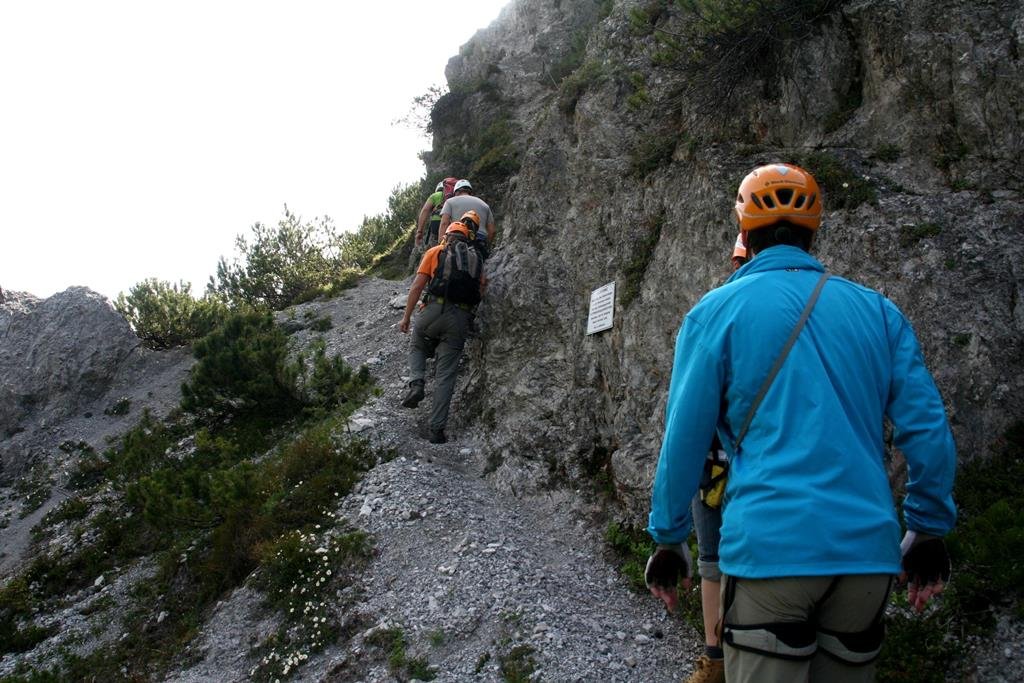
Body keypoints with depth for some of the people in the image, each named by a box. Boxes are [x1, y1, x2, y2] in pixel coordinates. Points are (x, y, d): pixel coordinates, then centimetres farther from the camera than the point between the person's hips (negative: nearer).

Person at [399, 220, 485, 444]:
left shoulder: (435, 252, 11)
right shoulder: (477, 259, 18)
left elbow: (417, 286, 3)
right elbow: (479, 293, 14)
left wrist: (406, 317, 6)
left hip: (434, 310, -1)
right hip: (461, 317, 1)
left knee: (417, 348, 29)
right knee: (445, 375, 5)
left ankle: (416, 384, 2)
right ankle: (437, 430, 3)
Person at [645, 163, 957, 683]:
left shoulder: (717, 311, 0)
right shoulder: (877, 309, 9)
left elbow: (683, 439, -2)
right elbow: (928, 431, 6)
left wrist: (667, 538, 8)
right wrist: (929, 529, 17)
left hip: (769, 546, -4)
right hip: (869, 549, 4)